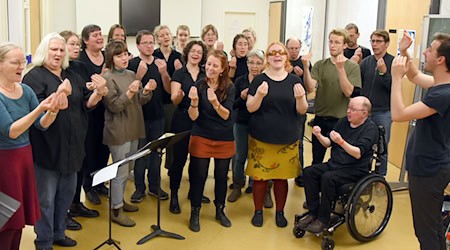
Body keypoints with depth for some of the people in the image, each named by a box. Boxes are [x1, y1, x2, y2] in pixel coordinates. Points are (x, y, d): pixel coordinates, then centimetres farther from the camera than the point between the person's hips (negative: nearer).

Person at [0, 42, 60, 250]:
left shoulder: (26, 90, 4)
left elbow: (42, 124, 1)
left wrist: (52, 111, -20)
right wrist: (39, 109, -31)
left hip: (25, 158, 6)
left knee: (20, 216, 15)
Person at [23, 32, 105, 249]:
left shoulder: (72, 76, 12)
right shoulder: (34, 76, -8)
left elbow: (86, 104, 10)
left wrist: (98, 94, -10)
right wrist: (58, 95, -31)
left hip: (71, 146, 7)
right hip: (47, 147, -7)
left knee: (67, 193, 17)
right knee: (46, 197, 3)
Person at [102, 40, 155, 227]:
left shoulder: (131, 75, 8)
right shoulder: (108, 78, -12)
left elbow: (140, 101, 9)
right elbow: (114, 106, -17)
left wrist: (146, 91, -10)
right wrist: (129, 93, -29)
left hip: (134, 129, 7)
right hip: (118, 132, -7)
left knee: (126, 170, 18)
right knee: (121, 171, -2)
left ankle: (120, 200, 34)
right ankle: (116, 210, 9)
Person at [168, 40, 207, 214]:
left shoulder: (206, 74, 8)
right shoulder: (179, 73, -1)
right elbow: (174, 99, -10)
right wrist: (179, 95, -32)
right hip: (182, 120, -3)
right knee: (179, 158, 0)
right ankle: (174, 196, 11)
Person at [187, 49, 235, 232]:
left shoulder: (229, 88, -6)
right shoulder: (198, 86, -8)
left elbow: (226, 115, -16)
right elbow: (193, 117, -12)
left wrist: (215, 103, -35)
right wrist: (194, 102, -32)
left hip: (224, 139, 1)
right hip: (201, 137, -1)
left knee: (221, 176, 12)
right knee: (198, 176, 2)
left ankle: (220, 210, 31)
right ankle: (195, 213, 19)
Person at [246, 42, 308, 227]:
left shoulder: (294, 81, 5)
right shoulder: (259, 80, 1)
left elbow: (302, 110, 3)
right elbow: (250, 108, -3)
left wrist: (300, 98, -18)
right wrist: (259, 95, -22)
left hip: (287, 140, 1)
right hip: (261, 139, -1)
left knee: (282, 177, 8)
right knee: (259, 176, 3)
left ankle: (280, 212, 26)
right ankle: (258, 211, 21)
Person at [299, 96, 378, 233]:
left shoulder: (370, 128, -9)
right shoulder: (343, 121, 10)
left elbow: (358, 154, -21)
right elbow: (328, 143, 12)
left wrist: (341, 141, -33)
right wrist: (319, 135, -8)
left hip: (355, 169, -7)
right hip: (334, 164, 7)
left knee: (328, 178, -31)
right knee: (308, 172, -14)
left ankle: (323, 219, -18)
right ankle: (313, 212, -9)